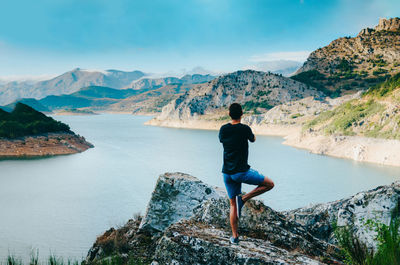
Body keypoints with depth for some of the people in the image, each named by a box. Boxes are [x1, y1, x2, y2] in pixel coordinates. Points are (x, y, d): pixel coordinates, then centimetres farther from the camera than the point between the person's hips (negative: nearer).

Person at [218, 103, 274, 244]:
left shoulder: (223, 129, 2)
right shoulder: (245, 129, -10)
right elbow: (253, 139, 12)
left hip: (227, 173, 5)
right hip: (242, 172, -5)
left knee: (233, 205, 15)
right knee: (269, 184, 10)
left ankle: (234, 236, 14)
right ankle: (243, 198, -1)